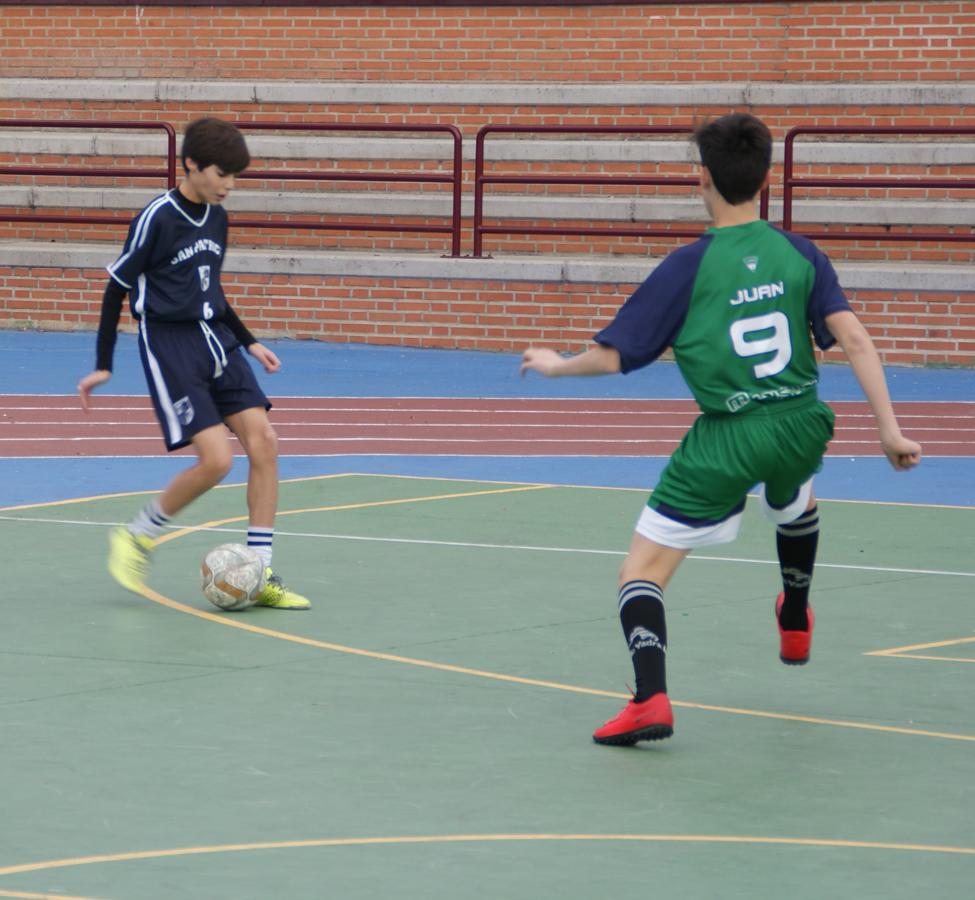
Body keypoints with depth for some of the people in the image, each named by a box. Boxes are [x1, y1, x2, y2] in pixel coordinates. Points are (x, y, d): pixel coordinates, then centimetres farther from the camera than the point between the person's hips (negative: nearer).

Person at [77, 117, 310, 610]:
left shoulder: (218, 217, 9)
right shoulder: (156, 218, -13)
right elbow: (117, 289, -5)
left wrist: (249, 341, 20)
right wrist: (103, 366, -4)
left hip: (215, 340, 7)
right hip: (169, 345, -7)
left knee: (263, 440, -6)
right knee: (216, 459, -17)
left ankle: (260, 575, 0)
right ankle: (135, 538, 6)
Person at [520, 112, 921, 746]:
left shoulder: (689, 267, -8)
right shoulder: (800, 254, 1)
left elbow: (612, 357, -5)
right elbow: (854, 338, -8)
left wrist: (554, 365, 14)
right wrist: (890, 431, -6)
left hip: (725, 441, -4)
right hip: (801, 426, 4)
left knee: (644, 570, 2)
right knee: (794, 507, 40)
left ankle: (651, 697, -20)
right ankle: (796, 626, 61)